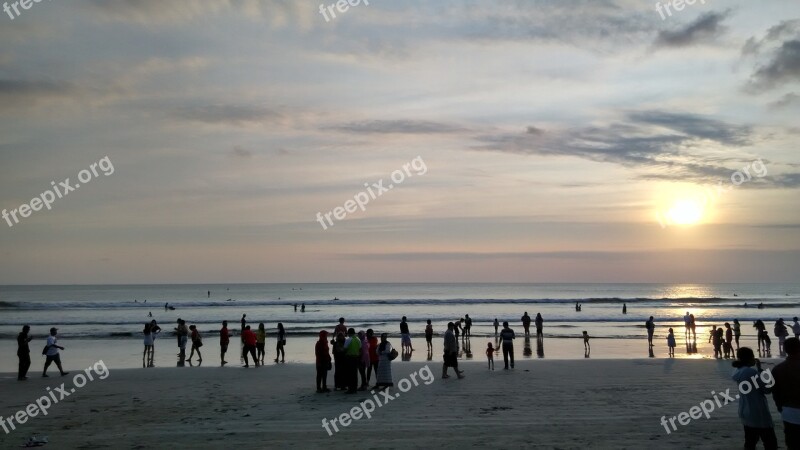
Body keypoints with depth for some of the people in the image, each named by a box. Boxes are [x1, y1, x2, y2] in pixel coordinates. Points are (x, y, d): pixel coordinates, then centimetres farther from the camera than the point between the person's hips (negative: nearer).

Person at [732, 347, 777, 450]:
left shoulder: (738, 371, 3)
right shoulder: (751, 372, -22)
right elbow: (767, 389, -13)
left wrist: (758, 370, 2)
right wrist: (760, 369, -5)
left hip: (746, 413, 8)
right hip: (758, 413, -8)